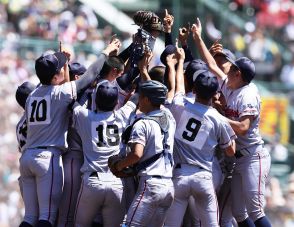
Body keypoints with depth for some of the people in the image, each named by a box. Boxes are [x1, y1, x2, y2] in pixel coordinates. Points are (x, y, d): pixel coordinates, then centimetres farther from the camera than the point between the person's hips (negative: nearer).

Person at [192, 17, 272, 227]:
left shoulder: (248, 94, -15)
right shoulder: (229, 88, 10)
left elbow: (243, 127, -25)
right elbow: (212, 65, 22)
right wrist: (198, 38, 26)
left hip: (254, 157, -9)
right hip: (239, 160, 9)